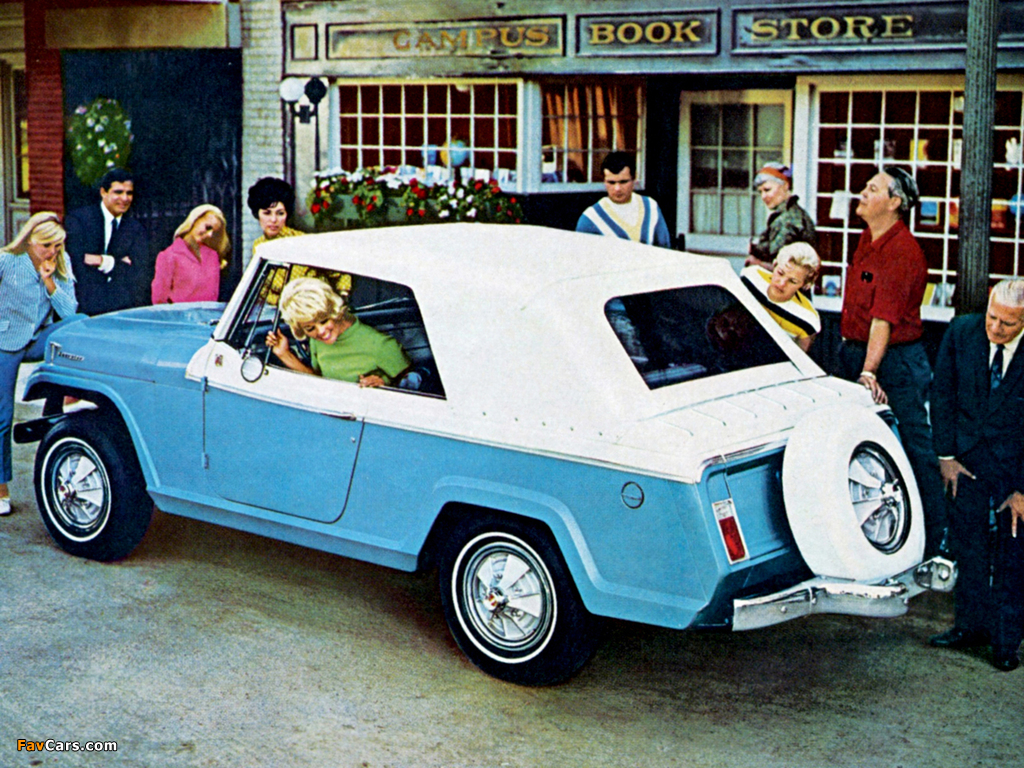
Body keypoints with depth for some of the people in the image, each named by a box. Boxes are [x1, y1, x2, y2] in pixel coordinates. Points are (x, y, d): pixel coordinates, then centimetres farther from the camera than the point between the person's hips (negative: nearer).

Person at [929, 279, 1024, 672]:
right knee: (967, 537, 7)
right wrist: (946, 455, -1)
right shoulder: (961, 332, -10)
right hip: (968, 452, 3)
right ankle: (972, 624, 23)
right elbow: (943, 394, 1)